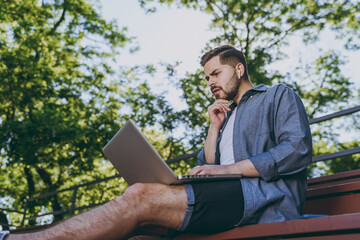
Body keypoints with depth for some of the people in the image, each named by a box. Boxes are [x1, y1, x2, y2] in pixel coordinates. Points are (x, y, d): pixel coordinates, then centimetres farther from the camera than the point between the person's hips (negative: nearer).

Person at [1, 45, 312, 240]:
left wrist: (228, 169, -12)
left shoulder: (279, 95, 14)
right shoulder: (227, 115, 33)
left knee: (141, 197, -25)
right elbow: (206, 172, 24)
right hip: (226, 201, 7)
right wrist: (214, 128, 15)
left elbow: (298, 150, -6)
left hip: (268, 196, -7)